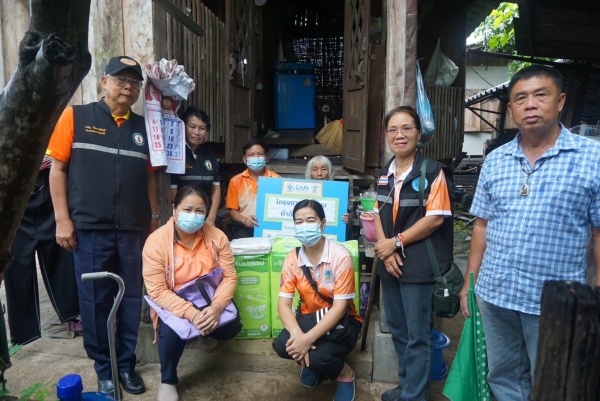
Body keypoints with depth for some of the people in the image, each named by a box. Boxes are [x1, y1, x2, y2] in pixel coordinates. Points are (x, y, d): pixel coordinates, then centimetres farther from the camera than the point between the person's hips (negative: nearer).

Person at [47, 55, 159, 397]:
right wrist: (62, 219, -6)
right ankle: (104, 369, 24)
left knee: (131, 299, 10)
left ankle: (127, 365, 26)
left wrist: (154, 219, 10)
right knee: (95, 301, 7)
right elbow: (57, 168, 0)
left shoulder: (143, 128, 11)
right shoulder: (76, 117, 2)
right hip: (90, 228, -2)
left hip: (134, 230, 3)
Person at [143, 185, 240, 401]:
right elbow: (158, 291, -21)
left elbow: (229, 276, -10)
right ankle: (167, 381, 3)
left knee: (231, 328, -19)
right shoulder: (156, 241, -19)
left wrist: (216, 306, -29)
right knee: (172, 330, -31)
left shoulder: (217, 236, -10)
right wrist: (190, 313, -32)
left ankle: (206, 332, 22)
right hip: (173, 303, -2)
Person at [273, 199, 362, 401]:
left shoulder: (340, 256, -21)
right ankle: (311, 363, 12)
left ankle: (345, 374, 7)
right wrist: (297, 334, -31)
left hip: (342, 321, -4)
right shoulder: (292, 258, -8)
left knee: (317, 357, -30)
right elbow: (283, 304, -11)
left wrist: (308, 338, -33)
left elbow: (340, 307, -23)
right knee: (282, 345, -24)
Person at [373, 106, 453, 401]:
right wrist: (385, 250, -7)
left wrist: (396, 243, -13)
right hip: (389, 262, 7)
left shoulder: (433, 171, -11)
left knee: (417, 335, 5)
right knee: (397, 329, 19)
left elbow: (436, 218, -15)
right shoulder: (385, 174, 8)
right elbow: (379, 214, 9)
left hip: (418, 263, -6)